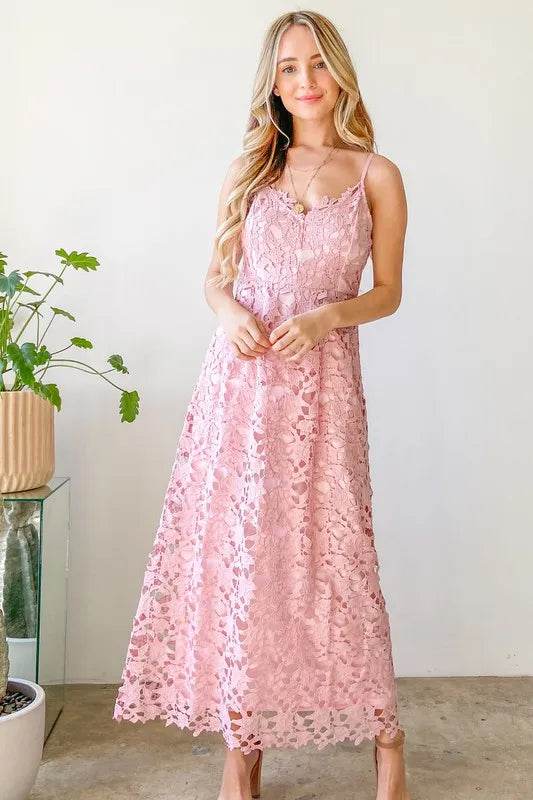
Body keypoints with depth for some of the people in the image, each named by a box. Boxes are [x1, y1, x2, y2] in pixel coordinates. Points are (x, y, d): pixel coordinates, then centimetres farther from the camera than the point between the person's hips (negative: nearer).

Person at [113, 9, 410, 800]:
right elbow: (215, 277, 12)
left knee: (332, 555, 2)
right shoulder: (248, 168, 9)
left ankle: (385, 733, 23)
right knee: (235, 555, 3)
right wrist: (230, 311, -10)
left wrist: (326, 316, -12)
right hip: (240, 382, 2)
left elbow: (389, 292, 6)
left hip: (323, 385, -2)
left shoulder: (377, 176, 3)